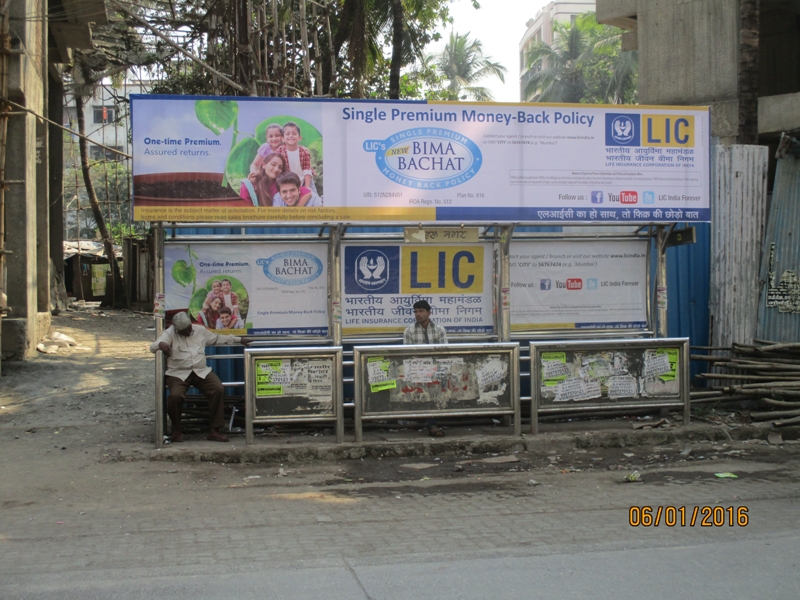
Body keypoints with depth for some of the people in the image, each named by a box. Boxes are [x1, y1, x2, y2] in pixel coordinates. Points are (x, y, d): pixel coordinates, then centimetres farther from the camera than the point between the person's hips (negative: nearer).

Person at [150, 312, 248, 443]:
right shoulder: (170, 333, 4)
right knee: (175, 396, -32)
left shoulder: (200, 330, 17)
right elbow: (153, 347, -7)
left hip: (201, 371, 3)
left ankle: (214, 431, -17)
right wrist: (161, 344, -32)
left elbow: (217, 338, 31)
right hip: (178, 373, -3)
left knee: (219, 389, -24)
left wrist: (239, 340, 34)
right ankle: (176, 431, -5)